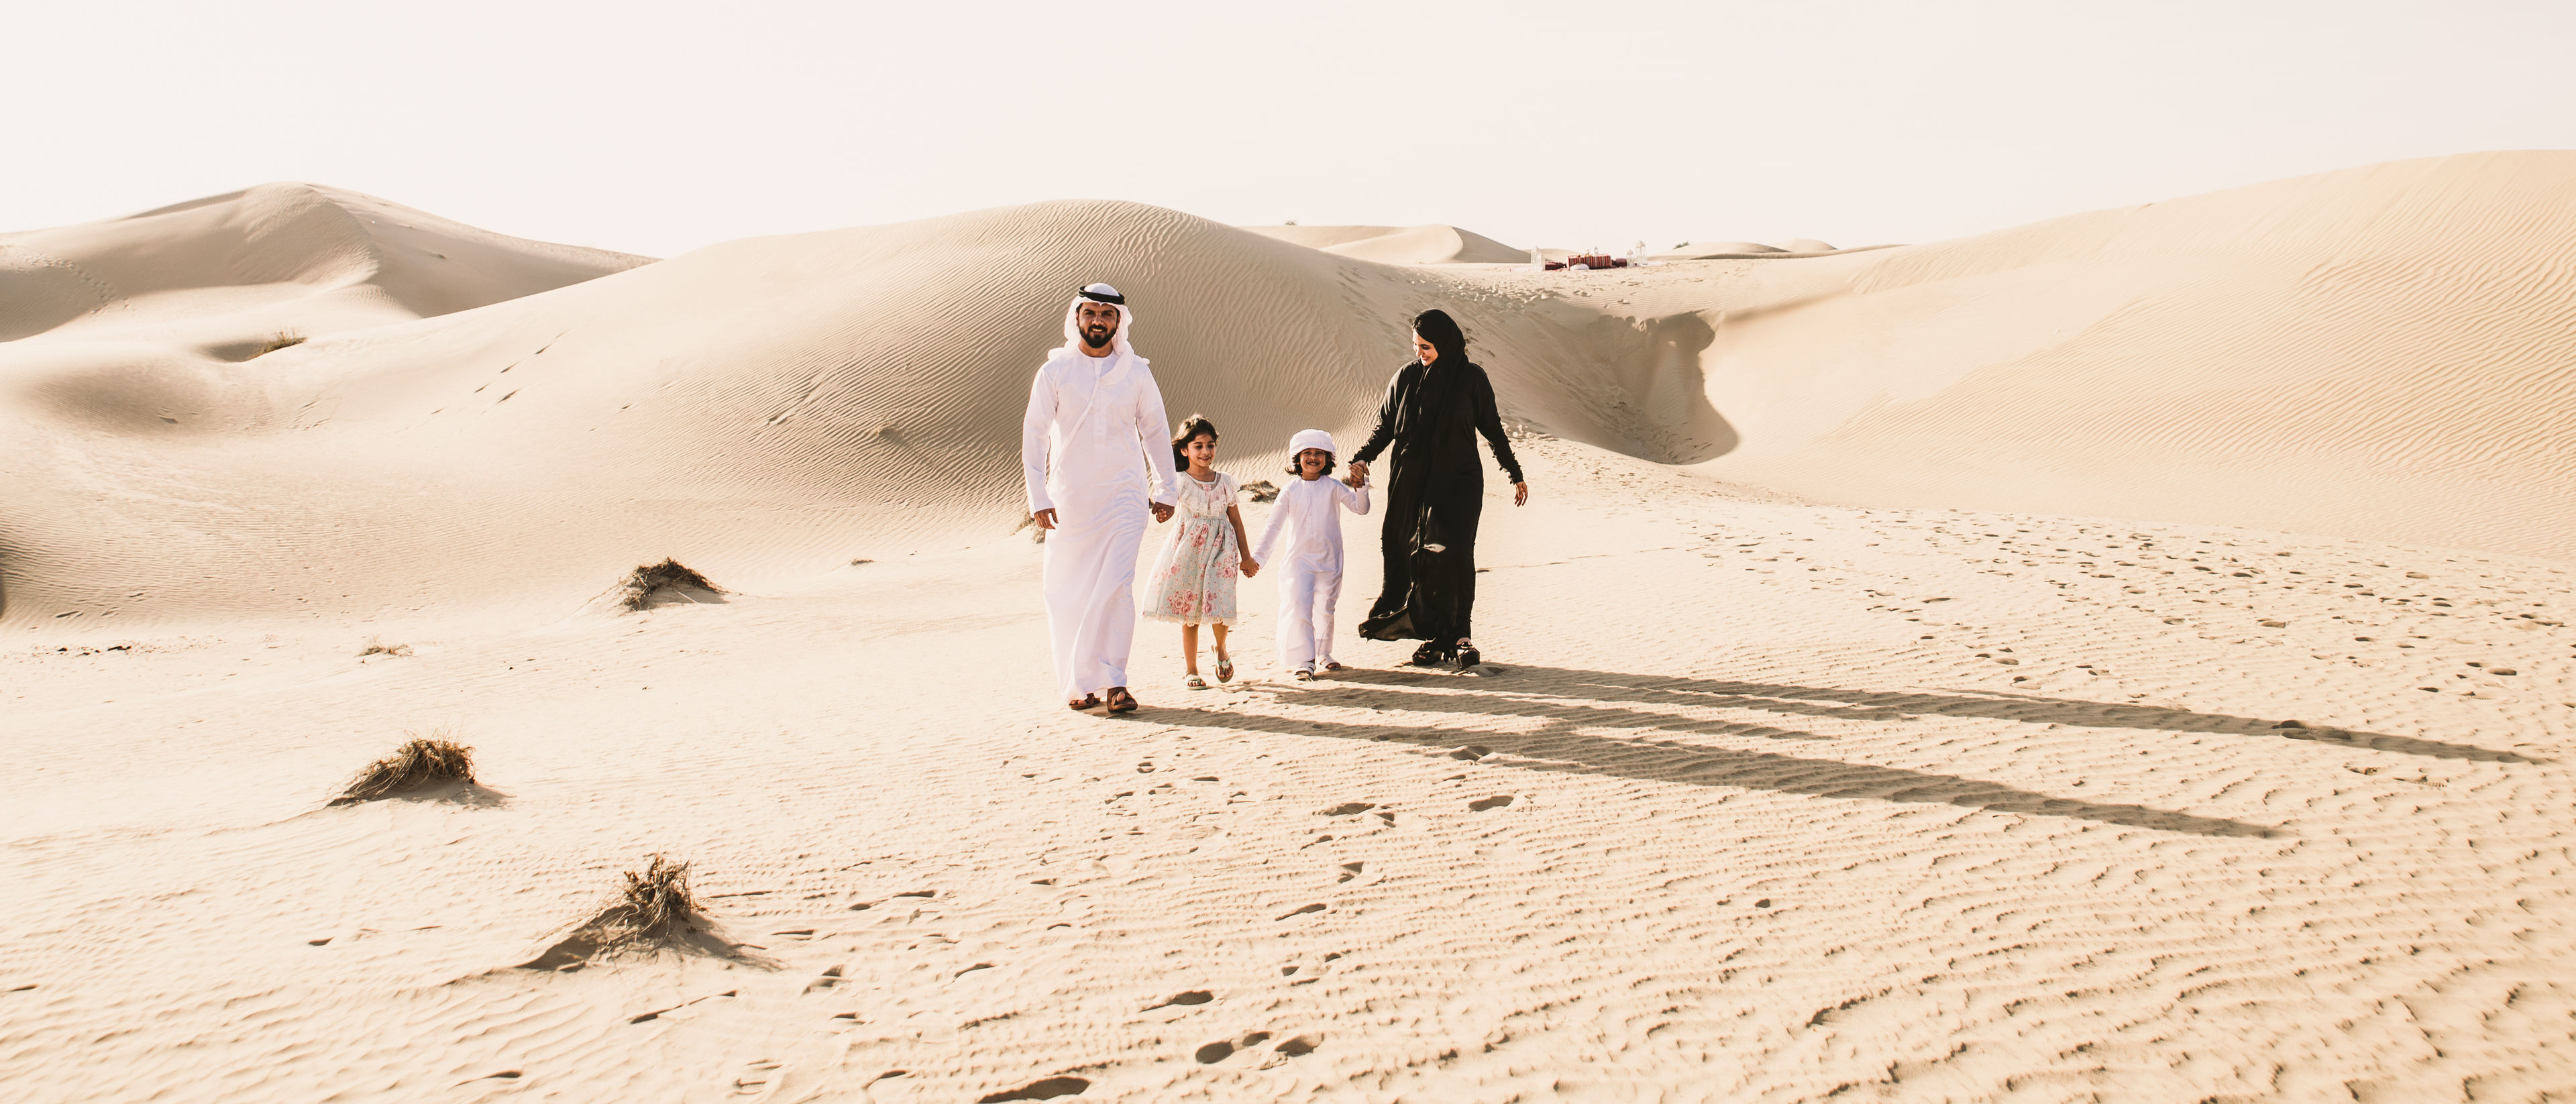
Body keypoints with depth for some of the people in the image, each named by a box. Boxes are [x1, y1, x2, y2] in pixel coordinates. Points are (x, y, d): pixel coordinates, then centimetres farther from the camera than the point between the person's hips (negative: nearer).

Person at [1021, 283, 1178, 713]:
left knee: (1117, 585, -13)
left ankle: (1113, 680, -9)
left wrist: (1163, 490, 11)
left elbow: (1155, 433, 13)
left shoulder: (1137, 373, 5)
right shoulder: (1054, 371, 1)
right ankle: (1077, 685, 14)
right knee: (1068, 592, 3)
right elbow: (1034, 435, 1)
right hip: (1069, 496, 0)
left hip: (1124, 492, 0)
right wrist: (1038, 497, -6)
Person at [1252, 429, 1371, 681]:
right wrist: (1258, 556, 1)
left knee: (1325, 608, 8)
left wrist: (1359, 487, -25)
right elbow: (1274, 525, 5)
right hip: (1299, 559, -1)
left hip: (1329, 559, 1)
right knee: (1298, 608, -11)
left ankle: (1324, 653, 28)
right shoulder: (1291, 491, 2)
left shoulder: (1333, 488, 2)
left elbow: (1361, 508, -6)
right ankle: (1303, 660, -8)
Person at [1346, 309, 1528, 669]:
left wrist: (1516, 474, 10)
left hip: (1458, 481, -2)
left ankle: (1459, 634, -13)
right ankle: (1433, 637, 5)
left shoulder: (1472, 378, -1)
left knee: (1454, 554, -17)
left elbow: (1492, 426, 7)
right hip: (1412, 482, 2)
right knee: (1415, 557, -1)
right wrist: (1362, 457, -9)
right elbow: (1385, 425, 8)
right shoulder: (1406, 377, 4)